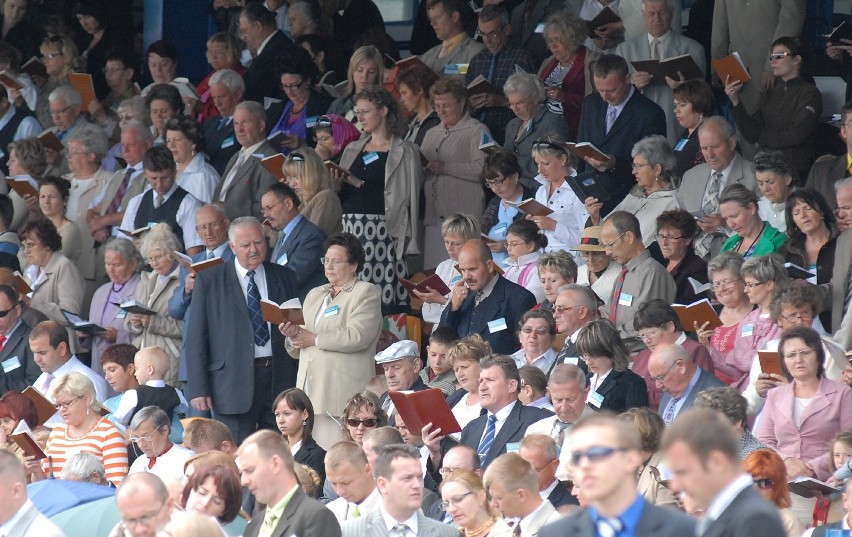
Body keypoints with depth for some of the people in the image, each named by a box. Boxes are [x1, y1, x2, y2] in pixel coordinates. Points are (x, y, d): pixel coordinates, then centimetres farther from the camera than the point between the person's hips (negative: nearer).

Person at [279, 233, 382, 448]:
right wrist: (292, 335, 0)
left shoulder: (367, 293, 3)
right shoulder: (314, 295, 24)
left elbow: (356, 337, -13)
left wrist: (314, 339, -8)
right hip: (310, 392, 6)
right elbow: (297, 351, 23)